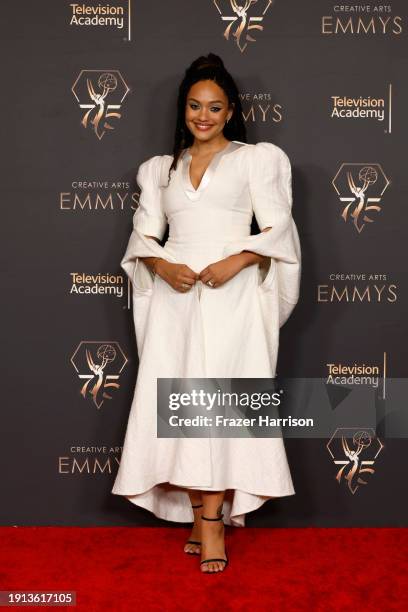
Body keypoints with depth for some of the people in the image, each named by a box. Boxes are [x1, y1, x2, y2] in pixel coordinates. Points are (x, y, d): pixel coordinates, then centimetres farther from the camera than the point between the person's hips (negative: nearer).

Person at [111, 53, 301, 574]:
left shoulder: (256, 159, 10)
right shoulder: (160, 169, 19)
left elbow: (277, 229, 3)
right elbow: (144, 235, 12)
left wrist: (237, 261, -14)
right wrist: (162, 267, -9)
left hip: (233, 294, -3)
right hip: (175, 295, 3)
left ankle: (212, 521, -9)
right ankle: (203, 518, 2)